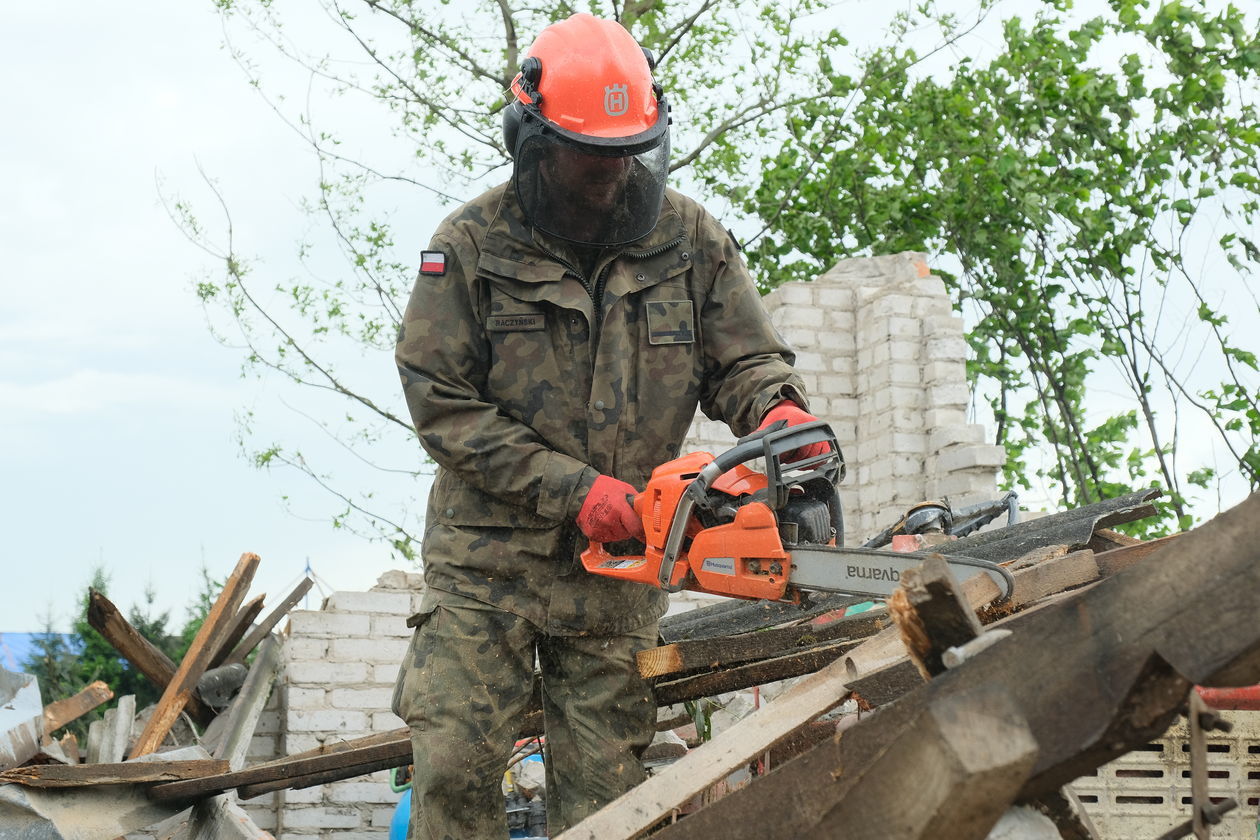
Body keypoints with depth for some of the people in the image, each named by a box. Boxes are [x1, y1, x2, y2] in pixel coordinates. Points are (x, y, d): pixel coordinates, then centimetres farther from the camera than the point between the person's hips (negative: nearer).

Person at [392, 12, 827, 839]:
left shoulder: (691, 239, 0)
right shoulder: (473, 243, -7)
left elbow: (745, 359, 5)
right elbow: (442, 401, -9)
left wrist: (782, 412, -21)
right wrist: (571, 489, -16)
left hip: (620, 565, 2)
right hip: (489, 556, -2)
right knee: (455, 763, -7)